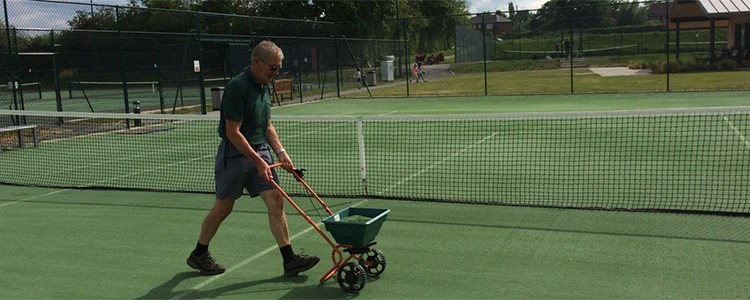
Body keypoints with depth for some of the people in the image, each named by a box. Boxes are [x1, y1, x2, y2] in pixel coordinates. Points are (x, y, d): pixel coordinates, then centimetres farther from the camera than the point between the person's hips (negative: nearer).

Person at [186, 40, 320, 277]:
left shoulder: (264, 87, 8)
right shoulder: (238, 86, -19)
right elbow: (232, 132, -21)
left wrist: (280, 151, 5)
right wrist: (258, 162, -22)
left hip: (260, 151, 7)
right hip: (235, 154, -7)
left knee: (276, 202, -2)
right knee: (223, 208, 6)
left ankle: (289, 260, 0)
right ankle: (198, 255, 26)